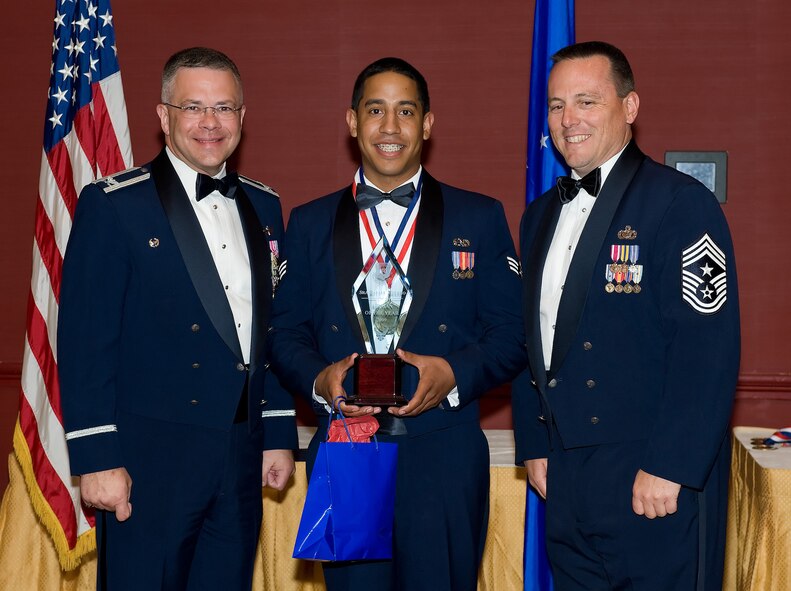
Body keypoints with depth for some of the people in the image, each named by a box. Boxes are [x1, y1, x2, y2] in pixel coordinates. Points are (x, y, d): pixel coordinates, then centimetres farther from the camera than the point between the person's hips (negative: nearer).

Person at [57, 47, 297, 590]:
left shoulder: (263, 208, 11)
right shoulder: (113, 205, -7)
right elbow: (84, 341, -11)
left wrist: (280, 434, 12)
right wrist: (97, 459, -14)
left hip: (241, 461, 6)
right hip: (149, 461, -5)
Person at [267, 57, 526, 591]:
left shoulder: (480, 218, 6)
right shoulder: (311, 224, 11)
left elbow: (512, 332, 3)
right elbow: (285, 332, 10)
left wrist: (455, 374, -15)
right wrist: (318, 379, -10)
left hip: (445, 460, -1)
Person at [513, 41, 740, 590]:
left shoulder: (681, 203, -10)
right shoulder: (541, 216, 13)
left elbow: (708, 350, -17)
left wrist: (668, 469, -20)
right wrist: (533, 444, 12)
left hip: (660, 486, -7)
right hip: (565, 482, 7)